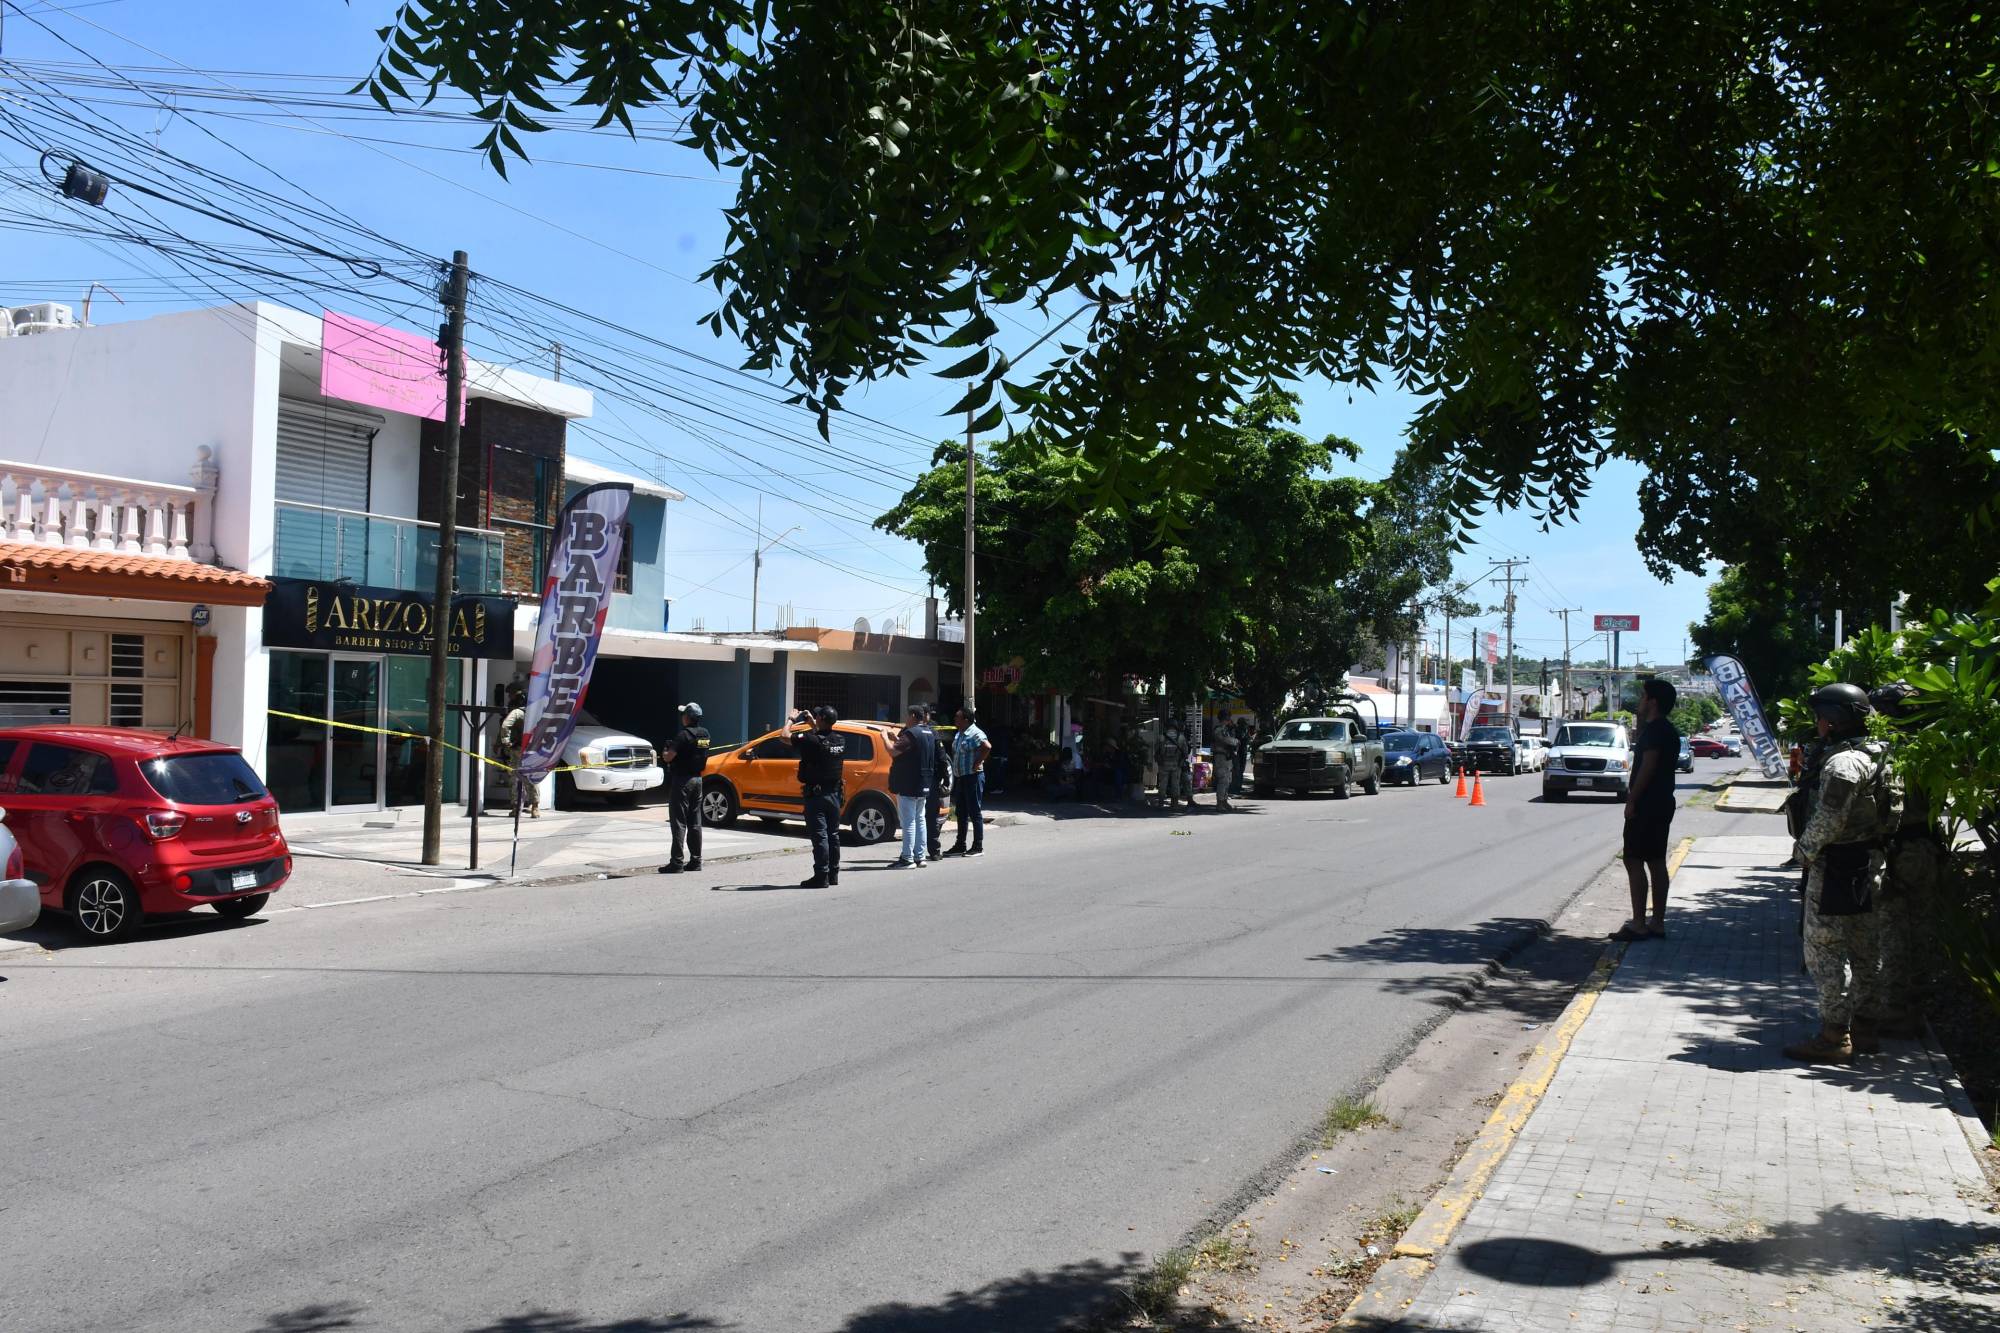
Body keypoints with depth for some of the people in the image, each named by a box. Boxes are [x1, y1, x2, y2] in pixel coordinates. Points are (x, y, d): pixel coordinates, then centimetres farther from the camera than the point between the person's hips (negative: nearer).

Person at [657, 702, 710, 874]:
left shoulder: (684, 734, -17)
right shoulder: (705, 734, 7)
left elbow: (669, 757, -20)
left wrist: (666, 753, 3)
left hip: (681, 780, -7)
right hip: (697, 779, 7)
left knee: (678, 822, -5)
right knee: (695, 822, 11)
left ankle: (676, 862, -7)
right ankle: (696, 860, 13)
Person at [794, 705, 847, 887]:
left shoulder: (812, 740, -19)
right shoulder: (840, 741, 0)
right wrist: (813, 724, 26)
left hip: (816, 795, -6)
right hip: (834, 794, 6)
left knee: (819, 835, -5)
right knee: (833, 835, 14)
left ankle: (821, 876, -5)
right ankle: (833, 874, 21)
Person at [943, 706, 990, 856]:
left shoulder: (975, 734, -15)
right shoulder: (959, 734, 15)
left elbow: (987, 747, -31)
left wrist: (977, 764, -23)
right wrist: (955, 774, 13)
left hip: (972, 777, -10)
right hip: (960, 777, 10)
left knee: (974, 812, -4)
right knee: (961, 813, 13)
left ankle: (978, 847, 1)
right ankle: (960, 846, 20)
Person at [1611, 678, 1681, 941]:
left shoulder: (1654, 729, -15)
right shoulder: (1668, 730, 17)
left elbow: (1647, 766, -21)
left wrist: (1631, 800, -19)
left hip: (1647, 804, -10)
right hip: (1662, 803, 10)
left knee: (1634, 861, -9)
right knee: (1656, 863, 11)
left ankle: (1638, 924, -10)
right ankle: (1657, 923, 14)